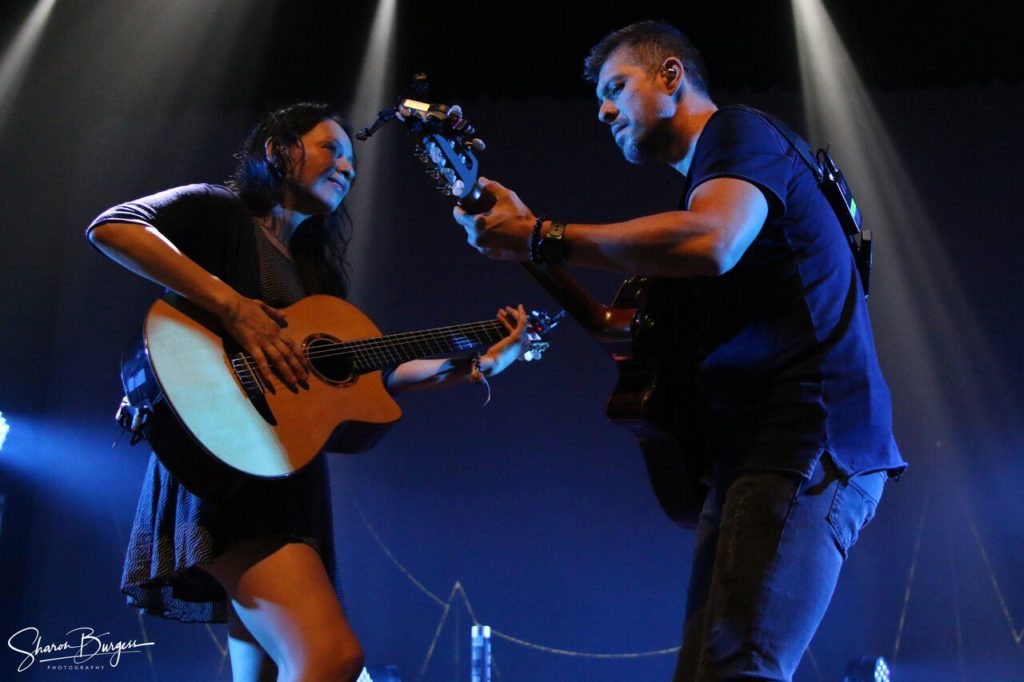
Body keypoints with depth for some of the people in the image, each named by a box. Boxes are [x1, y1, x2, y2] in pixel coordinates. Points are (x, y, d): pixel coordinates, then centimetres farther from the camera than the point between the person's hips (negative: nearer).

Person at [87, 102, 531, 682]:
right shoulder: (217, 210, 4)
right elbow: (111, 227, -15)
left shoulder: (314, 268, 24)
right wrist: (235, 307, -22)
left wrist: (473, 366, 12)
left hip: (291, 476, 9)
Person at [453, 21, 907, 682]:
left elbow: (710, 243, -26)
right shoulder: (706, 177, 27)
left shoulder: (739, 133, -2)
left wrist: (542, 237, -19)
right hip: (752, 451, 10)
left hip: (808, 441, -10)